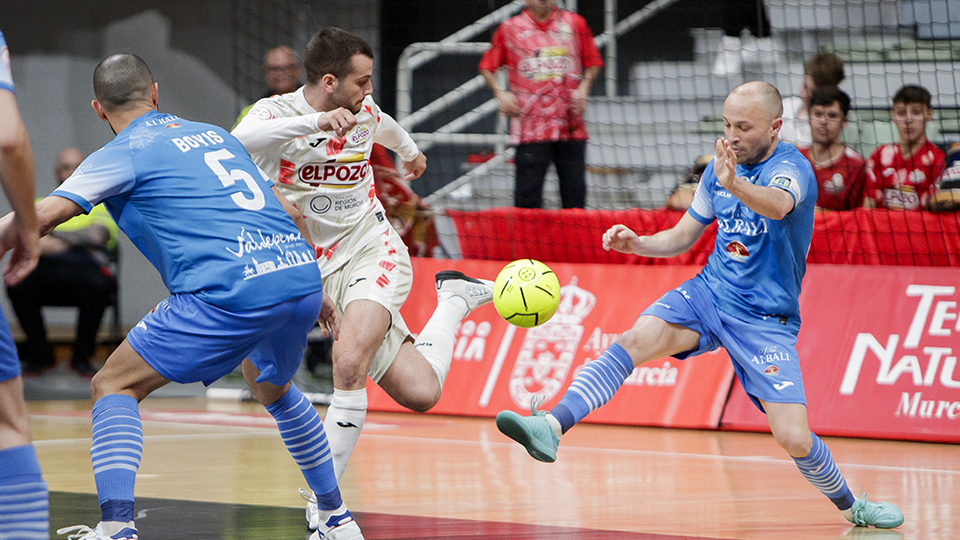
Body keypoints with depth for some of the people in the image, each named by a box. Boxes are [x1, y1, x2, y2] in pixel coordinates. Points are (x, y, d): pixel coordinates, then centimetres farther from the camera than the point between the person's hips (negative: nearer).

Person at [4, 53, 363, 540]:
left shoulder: (124, 154, 6)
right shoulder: (215, 135, 26)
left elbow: (43, 216, -4)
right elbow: (286, 213, 30)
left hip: (232, 294, -7)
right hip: (301, 273, 7)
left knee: (113, 386, 4)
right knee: (272, 388, 35)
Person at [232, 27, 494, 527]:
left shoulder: (362, 111, 3)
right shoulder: (275, 112, -11)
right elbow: (239, 142, -36)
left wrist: (410, 151, 51)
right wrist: (316, 121, -45)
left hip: (374, 254, 1)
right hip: (323, 273, -1)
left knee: (350, 363, -29)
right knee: (419, 393, -7)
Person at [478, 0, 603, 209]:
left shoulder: (575, 24, 9)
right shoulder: (509, 29, 6)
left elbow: (593, 63, 16)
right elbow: (487, 67, 12)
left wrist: (583, 88, 0)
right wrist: (500, 93, -4)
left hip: (571, 127, 2)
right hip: (530, 127, -2)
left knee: (575, 199, 2)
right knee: (527, 199, -6)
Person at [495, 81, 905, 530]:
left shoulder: (793, 168, -14)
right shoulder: (720, 168, 6)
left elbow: (778, 206, -40)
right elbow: (682, 237, 18)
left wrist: (735, 185, -61)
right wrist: (637, 244, -3)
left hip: (765, 320, -4)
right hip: (709, 292, 5)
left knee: (794, 439, -13)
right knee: (635, 340, -25)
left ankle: (851, 506, 16)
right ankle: (552, 428, -38)